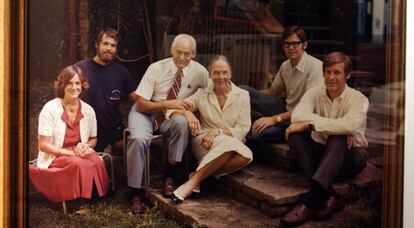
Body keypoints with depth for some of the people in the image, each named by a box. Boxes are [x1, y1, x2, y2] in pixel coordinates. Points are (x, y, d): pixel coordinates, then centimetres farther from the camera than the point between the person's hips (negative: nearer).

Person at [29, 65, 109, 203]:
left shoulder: (88, 110, 3)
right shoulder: (50, 109, -9)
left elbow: (93, 139, 18)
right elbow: (43, 145, -9)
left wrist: (86, 146, -8)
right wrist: (71, 152, -16)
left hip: (81, 154, 4)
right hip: (54, 157, -3)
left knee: (97, 162, -31)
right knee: (79, 164, -36)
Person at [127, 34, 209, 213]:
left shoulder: (200, 72, -8)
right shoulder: (156, 68, -13)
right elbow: (141, 104, -12)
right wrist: (168, 104, -25)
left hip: (172, 117, 2)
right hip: (145, 113, -1)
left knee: (182, 122, -34)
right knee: (139, 139, -33)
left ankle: (171, 177, -18)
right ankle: (136, 192, -19)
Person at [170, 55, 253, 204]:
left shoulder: (242, 95, 3)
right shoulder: (202, 94, 5)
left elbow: (243, 129, -3)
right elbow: (175, 110, 0)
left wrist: (218, 132, -17)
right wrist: (187, 112, -23)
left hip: (233, 143, 2)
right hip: (205, 144, -2)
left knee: (246, 156, -35)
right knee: (228, 144, -36)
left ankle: (195, 179, -25)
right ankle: (195, 181, -27)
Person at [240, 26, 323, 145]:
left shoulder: (315, 66, -18)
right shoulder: (285, 66, 6)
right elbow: (272, 92, 19)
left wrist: (275, 119, -27)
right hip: (286, 111, 7)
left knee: (256, 135, -30)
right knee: (243, 90, -7)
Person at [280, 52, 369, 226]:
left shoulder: (358, 99, -9)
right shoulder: (315, 93, 0)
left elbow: (351, 125, -32)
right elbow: (297, 116, -21)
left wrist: (311, 123, -30)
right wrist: (338, 127, -28)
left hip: (349, 156, -3)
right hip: (320, 153, 3)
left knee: (337, 139, -35)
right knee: (294, 134, -23)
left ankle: (309, 202, -43)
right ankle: (329, 196, -33)